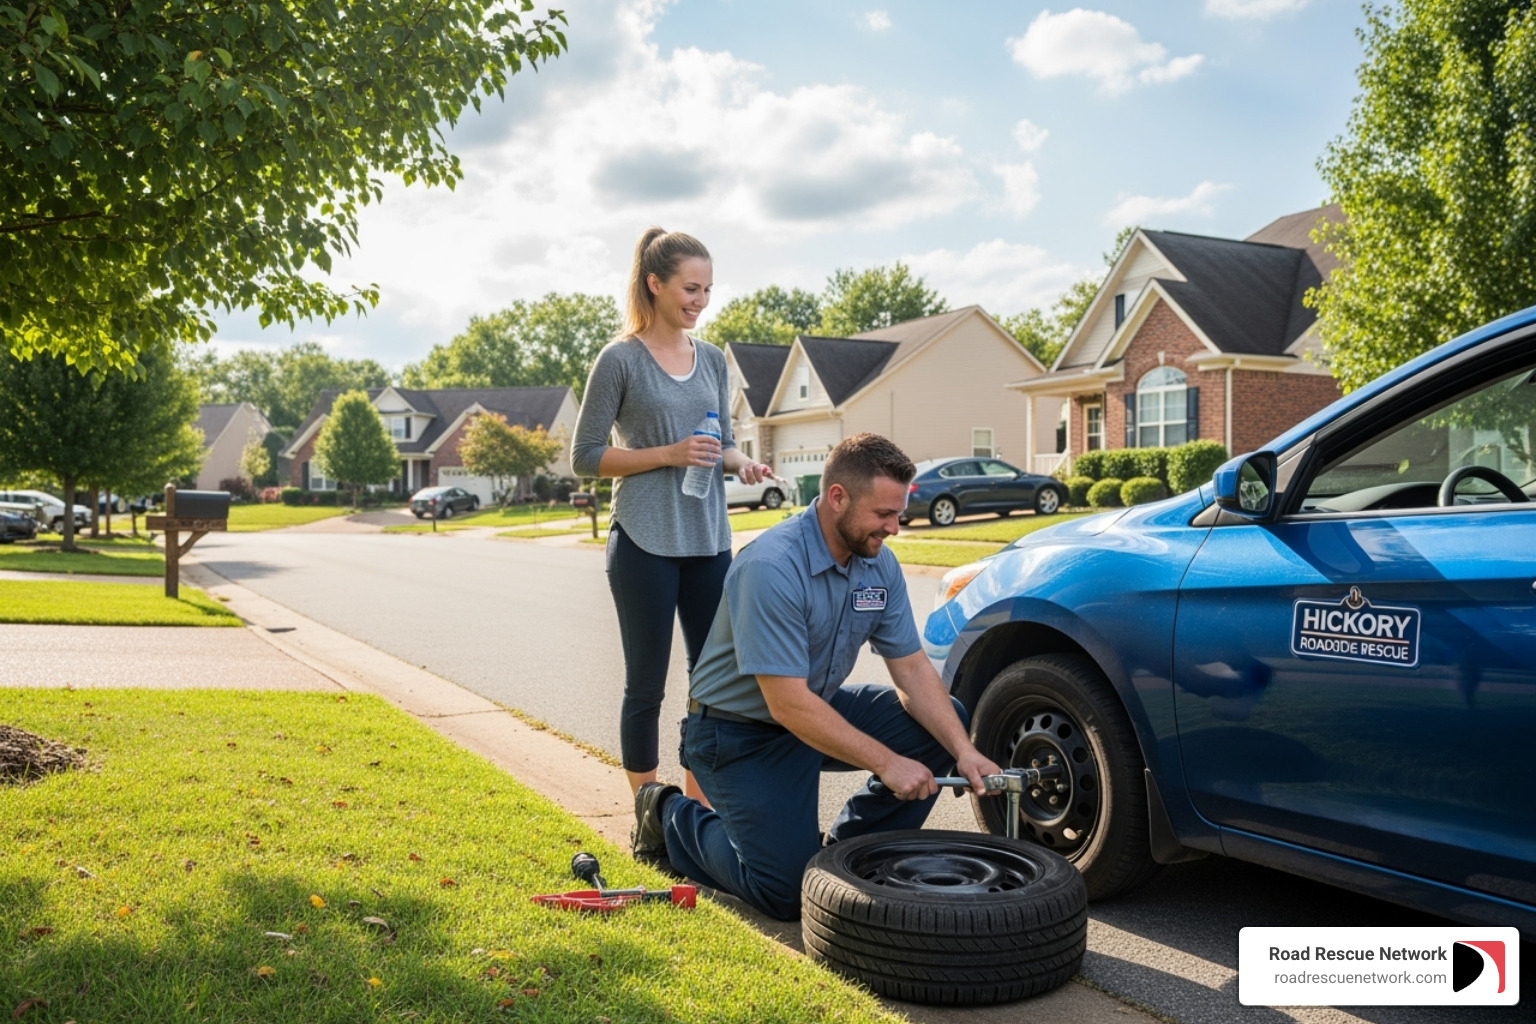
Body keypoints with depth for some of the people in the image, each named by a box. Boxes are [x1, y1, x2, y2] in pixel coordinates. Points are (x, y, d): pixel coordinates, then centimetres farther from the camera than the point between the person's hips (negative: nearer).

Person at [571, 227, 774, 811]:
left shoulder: (712, 360, 11)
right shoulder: (621, 360, -5)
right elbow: (586, 457, -6)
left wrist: (739, 462, -3)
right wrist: (669, 454, -16)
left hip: (708, 541, 6)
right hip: (645, 543, -5)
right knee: (647, 684, 3)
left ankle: (698, 803, 24)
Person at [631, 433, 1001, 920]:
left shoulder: (879, 564, -5)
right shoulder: (772, 568, -31)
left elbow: (912, 667, -3)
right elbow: (788, 705, -32)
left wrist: (964, 751, -17)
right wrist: (886, 762, -28)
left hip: (820, 707, 8)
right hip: (740, 733, -8)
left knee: (945, 721, -6)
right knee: (787, 892, -13)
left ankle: (846, 846, 7)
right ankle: (674, 817, 12)